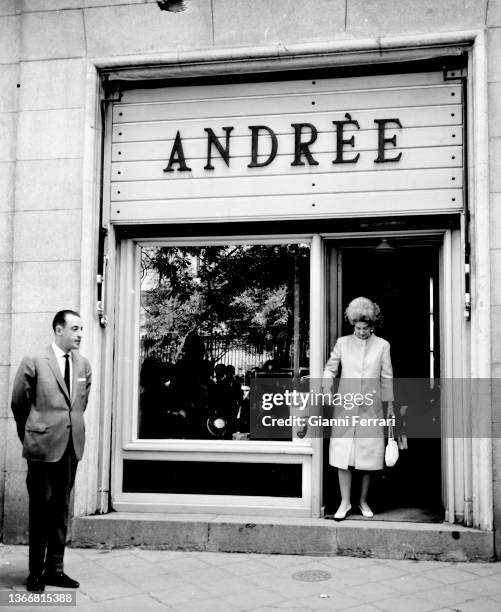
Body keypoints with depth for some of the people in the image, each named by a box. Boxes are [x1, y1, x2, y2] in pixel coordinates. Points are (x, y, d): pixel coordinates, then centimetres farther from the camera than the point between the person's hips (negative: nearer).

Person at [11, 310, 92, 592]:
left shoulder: (84, 365, 6)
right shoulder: (34, 363, -8)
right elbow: (19, 404, 1)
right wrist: (31, 436, 10)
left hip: (72, 447, 4)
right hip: (43, 447, -4)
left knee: (62, 509, 10)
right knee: (41, 508, 5)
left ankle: (55, 568, 20)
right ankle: (36, 572, 16)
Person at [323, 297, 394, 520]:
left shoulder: (382, 345, 3)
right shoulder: (342, 343, 3)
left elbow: (387, 378, 8)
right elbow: (330, 368, 10)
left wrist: (390, 405, 10)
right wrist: (327, 386, -8)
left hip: (371, 407, 0)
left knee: (368, 453, 4)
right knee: (342, 452, -5)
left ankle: (363, 500, 19)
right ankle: (345, 501, 5)